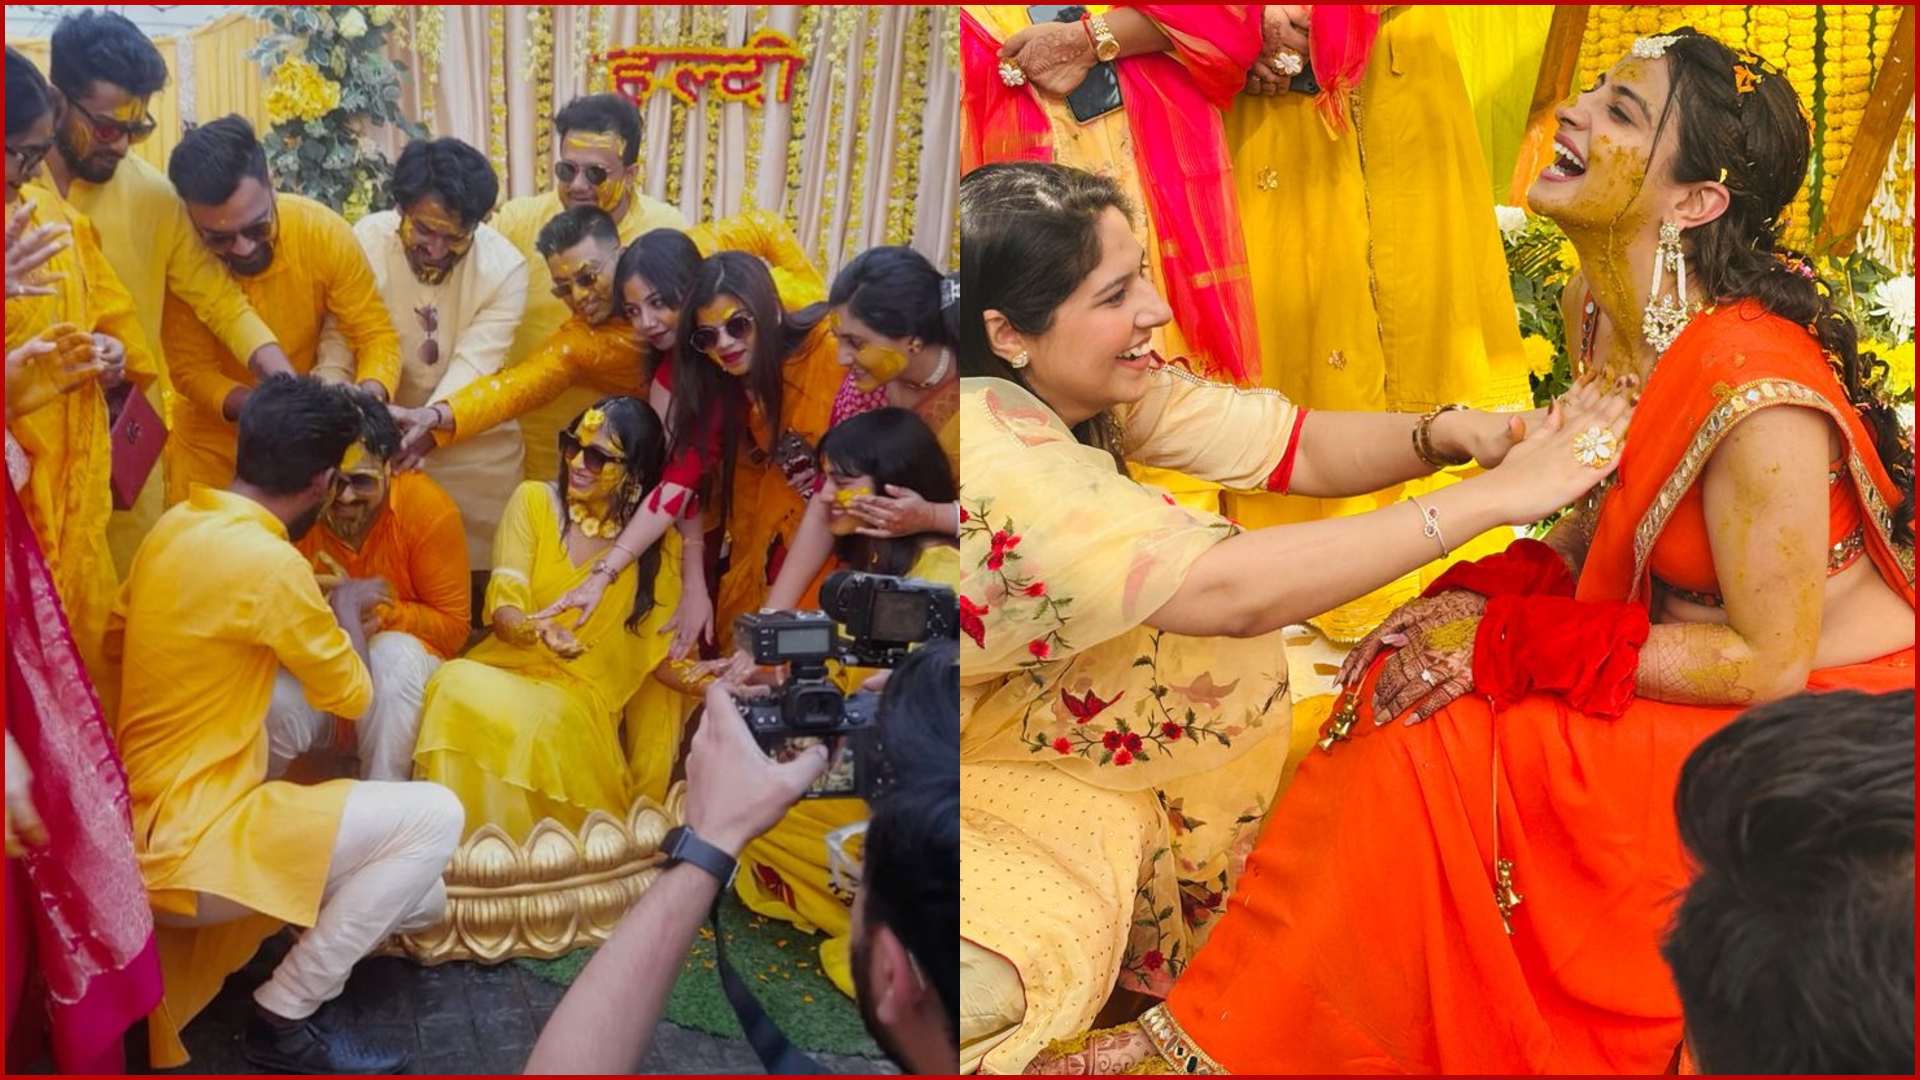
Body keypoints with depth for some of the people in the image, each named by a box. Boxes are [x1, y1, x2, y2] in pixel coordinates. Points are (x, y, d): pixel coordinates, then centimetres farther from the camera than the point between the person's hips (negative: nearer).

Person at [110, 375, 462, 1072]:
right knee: (435, 817, -14)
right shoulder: (266, 560, -21)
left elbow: (117, 635, 24)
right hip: (185, 847, -9)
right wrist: (347, 608, 12)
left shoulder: (176, 525, 5)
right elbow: (351, 695, -7)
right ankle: (287, 1017, -5)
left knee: (422, 901, 13)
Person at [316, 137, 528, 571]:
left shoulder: (505, 268, -18)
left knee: (469, 569, 9)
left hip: (473, 446, 0)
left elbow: (472, 368, -26)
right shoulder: (363, 243, -17)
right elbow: (336, 353, -17)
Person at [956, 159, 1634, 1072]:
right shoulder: (993, 457, -34)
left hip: (1049, 711, 8)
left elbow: (1300, 450, -6)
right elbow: (1232, 591, -41)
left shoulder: (1080, 384, -8)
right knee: (1009, 986, -32)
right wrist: (1490, 497, -36)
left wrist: (1448, 433, -26)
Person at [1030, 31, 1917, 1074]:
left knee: (1439, 745, -21)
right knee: (1417, 691, -10)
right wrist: (1479, 600, -9)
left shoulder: (1756, 393, -30)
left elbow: (1766, 663, -24)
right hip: (1720, 653, 8)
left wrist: (1513, 643, -23)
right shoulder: (1610, 314, -3)